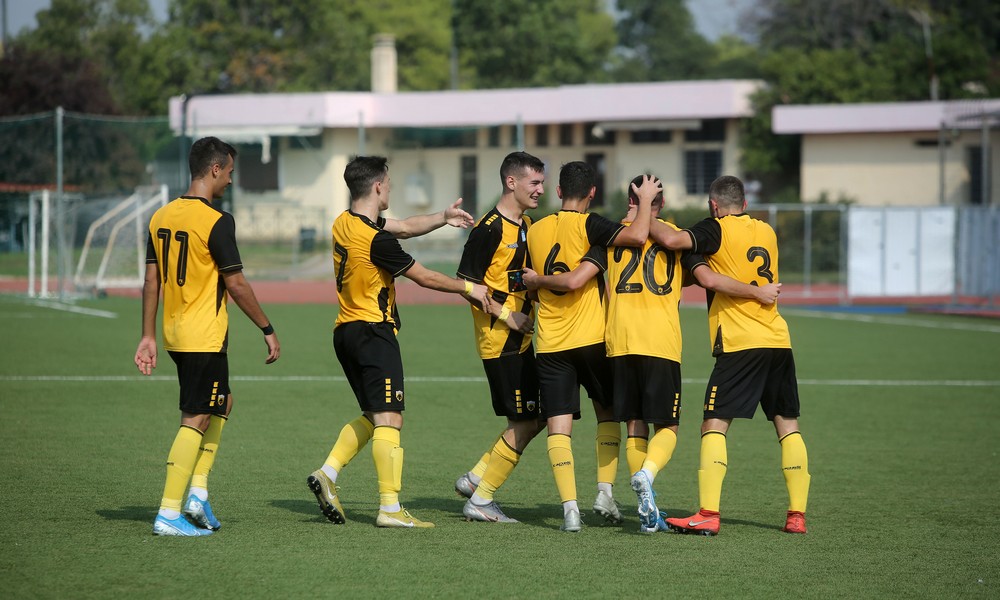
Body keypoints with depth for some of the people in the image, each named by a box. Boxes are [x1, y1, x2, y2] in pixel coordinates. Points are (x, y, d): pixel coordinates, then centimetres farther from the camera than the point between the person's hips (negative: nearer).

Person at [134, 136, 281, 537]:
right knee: (196, 421, -3)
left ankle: (197, 491, 14)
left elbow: (151, 281, 10)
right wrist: (267, 330, -4)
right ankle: (168, 514, -5)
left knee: (222, 403, 23)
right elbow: (236, 285, -13)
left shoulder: (161, 217, 7)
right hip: (205, 337, -8)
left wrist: (148, 336, 14)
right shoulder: (216, 222, -15)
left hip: (174, 334, 8)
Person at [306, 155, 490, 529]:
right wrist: (468, 288, 4)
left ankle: (327, 473, 7)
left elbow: (404, 228, 20)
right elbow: (424, 277, -9)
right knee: (389, 420, -9)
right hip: (374, 331, -9)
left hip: (346, 331, 9)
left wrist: (443, 217, 12)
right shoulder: (377, 240, -19)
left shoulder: (345, 223, 7)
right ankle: (390, 508, -13)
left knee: (371, 417, 19)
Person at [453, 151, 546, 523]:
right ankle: (480, 501, 3)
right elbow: (466, 283, -16)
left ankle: (475, 479, 20)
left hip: (520, 340, 9)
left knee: (535, 417, 11)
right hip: (498, 340, -9)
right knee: (524, 423, -6)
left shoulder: (526, 225, 13)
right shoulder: (490, 229, -15)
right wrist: (508, 316, -17)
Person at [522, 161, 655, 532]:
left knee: (558, 427, -1)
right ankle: (605, 492, 9)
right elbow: (637, 237, -21)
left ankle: (569, 507, -13)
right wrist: (645, 200, -6)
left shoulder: (535, 230, 8)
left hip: (550, 344, 2)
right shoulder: (587, 225, -8)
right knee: (607, 413, 18)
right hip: (592, 338, -2)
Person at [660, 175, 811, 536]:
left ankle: (707, 515, -14)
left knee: (714, 425, -5)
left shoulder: (716, 229, -3)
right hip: (779, 340, 6)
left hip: (740, 344, -6)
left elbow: (673, 239, -18)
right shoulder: (767, 232, 16)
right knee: (788, 425, 9)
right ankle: (797, 515, 6)